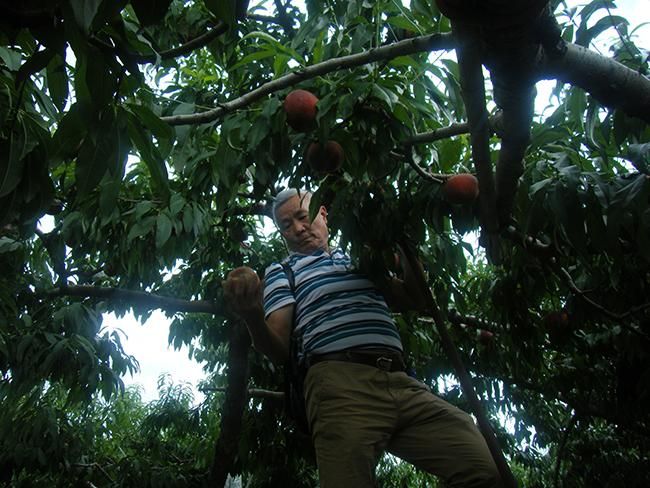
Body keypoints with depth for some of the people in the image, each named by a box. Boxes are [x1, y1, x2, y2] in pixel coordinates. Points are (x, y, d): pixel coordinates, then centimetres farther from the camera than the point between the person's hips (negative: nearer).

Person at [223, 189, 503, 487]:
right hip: (342, 385, -3)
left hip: (403, 384, 4)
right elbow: (279, 350, 5)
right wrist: (252, 316, -17)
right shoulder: (281, 272, 16)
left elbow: (412, 298, 29)